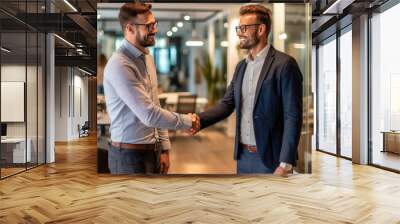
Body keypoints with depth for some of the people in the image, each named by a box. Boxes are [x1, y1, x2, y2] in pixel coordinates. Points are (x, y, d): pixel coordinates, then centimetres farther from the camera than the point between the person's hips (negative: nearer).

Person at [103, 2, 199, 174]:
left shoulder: (147, 58, 8)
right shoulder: (120, 65, -21)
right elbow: (150, 115, -25)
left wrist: (164, 147, 9)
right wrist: (186, 121, -12)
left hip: (153, 151, 8)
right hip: (130, 155, -8)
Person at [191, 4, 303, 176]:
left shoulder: (284, 64, -12)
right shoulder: (241, 66, 10)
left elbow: (293, 117, -14)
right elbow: (227, 104, 7)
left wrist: (285, 164, -18)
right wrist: (199, 120, -11)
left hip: (270, 158, -6)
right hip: (243, 156, 7)